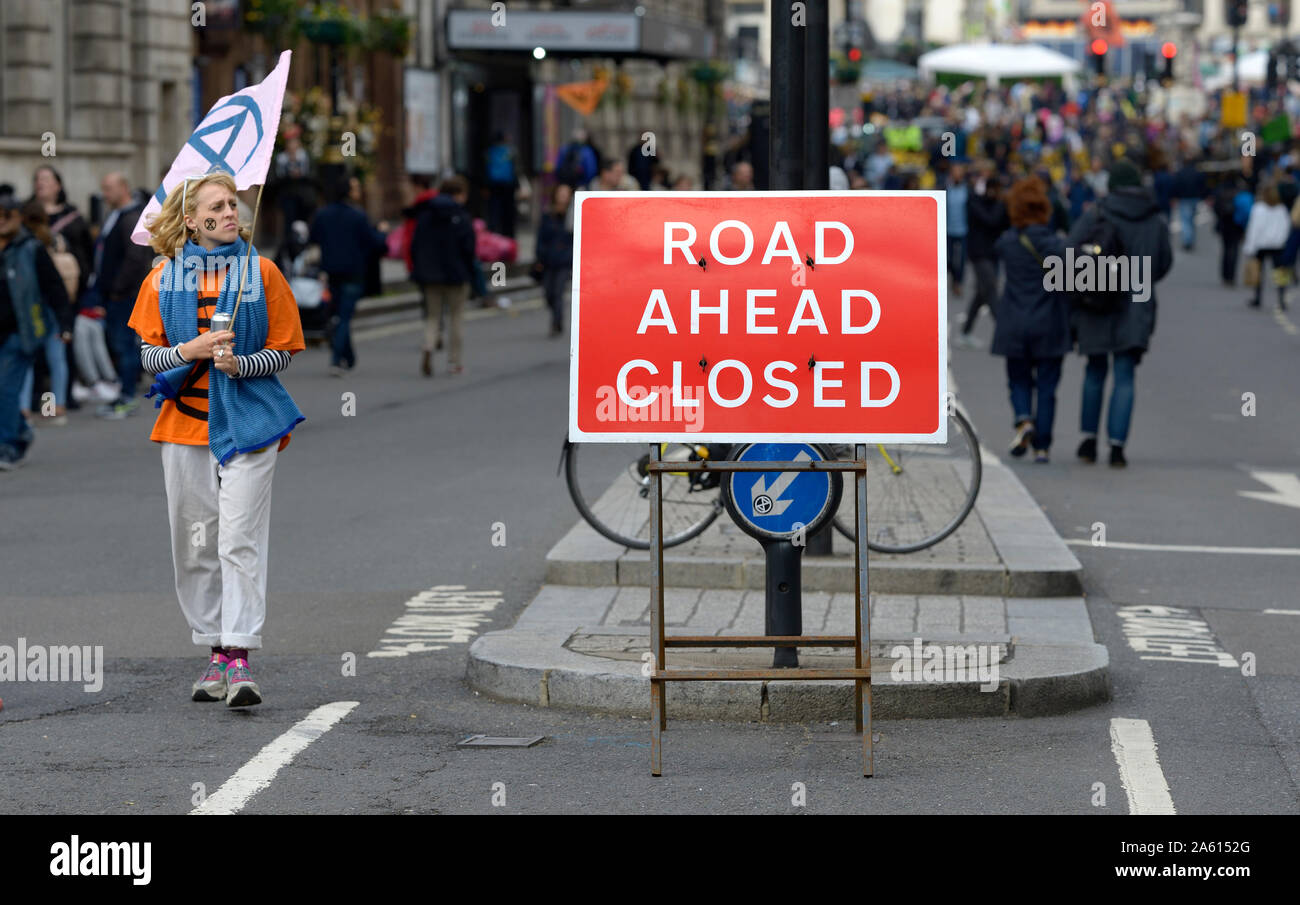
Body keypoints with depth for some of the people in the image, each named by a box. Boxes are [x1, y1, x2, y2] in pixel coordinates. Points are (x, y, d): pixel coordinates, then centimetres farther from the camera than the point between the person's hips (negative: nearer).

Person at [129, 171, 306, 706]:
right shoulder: (164, 278, 6)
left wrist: (239, 364, -15)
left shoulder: (261, 271, 3)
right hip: (184, 422, 3)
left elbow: (284, 352, 4)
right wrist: (188, 352, -13)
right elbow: (146, 354, 7)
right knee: (195, 543, 5)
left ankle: (239, 658, -14)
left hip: (248, 420, -2)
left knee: (240, 540, -12)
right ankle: (214, 653, 15)